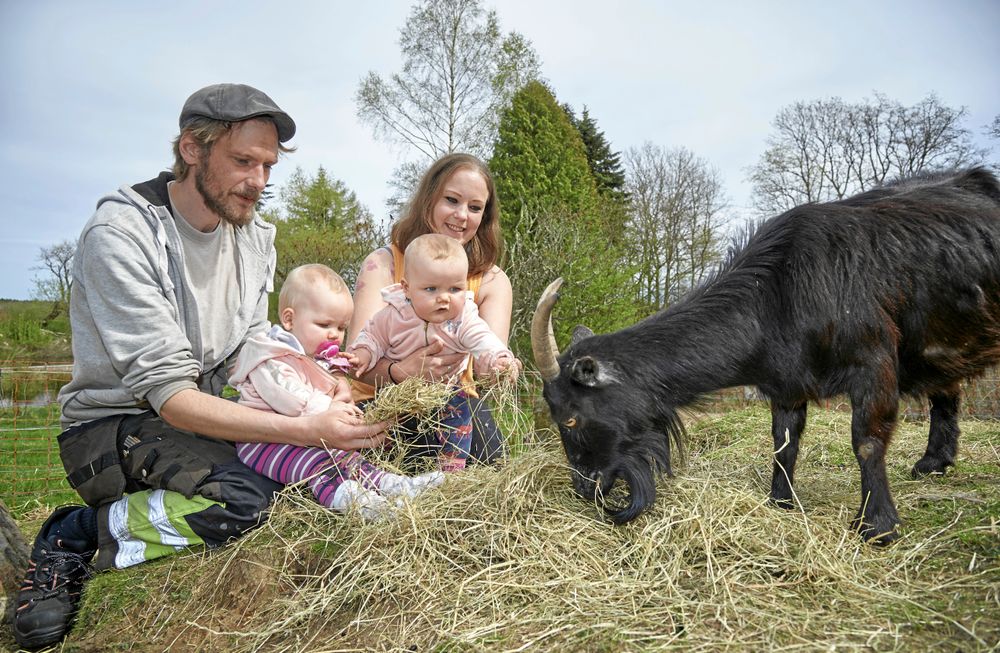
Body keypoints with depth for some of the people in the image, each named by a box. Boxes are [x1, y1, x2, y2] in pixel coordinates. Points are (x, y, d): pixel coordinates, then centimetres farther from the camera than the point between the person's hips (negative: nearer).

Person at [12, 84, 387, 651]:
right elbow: (170, 395, -26)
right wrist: (306, 429, -34)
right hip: (114, 427, -7)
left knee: (348, 442, -8)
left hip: (210, 416, 8)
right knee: (243, 499, -33)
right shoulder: (121, 234, -20)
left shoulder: (255, 235, 3)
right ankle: (72, 538, -7)